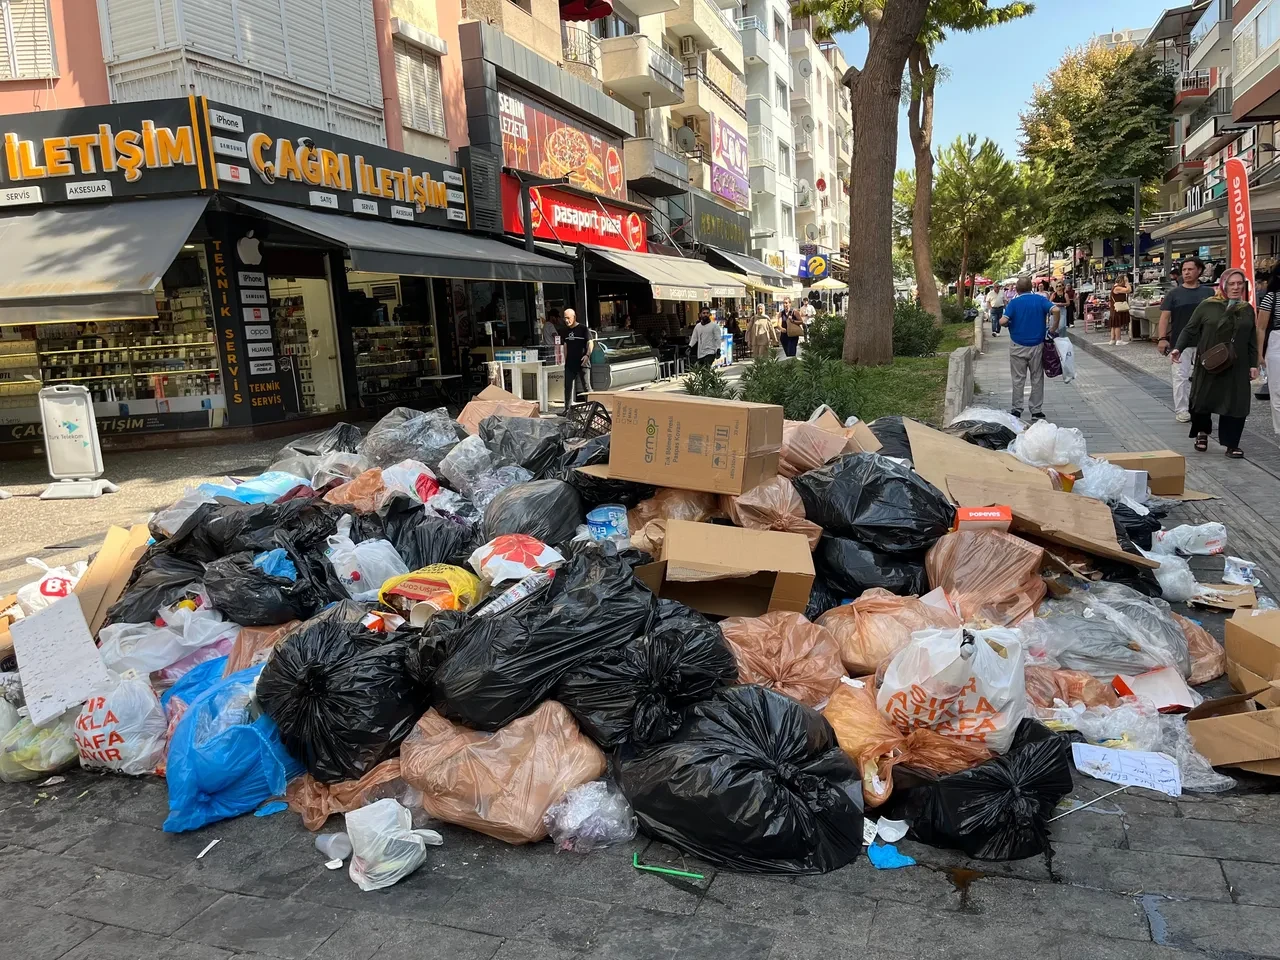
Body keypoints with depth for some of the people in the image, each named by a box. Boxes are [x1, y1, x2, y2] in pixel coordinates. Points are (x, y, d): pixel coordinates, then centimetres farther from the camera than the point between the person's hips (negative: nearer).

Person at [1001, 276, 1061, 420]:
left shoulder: (1014, 302, -6)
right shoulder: (1040, 299, -2)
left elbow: (1003, 321, -18)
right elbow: (1056, 310, -18)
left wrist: (1009, 324, 5)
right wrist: (1054, 329, -6)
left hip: (1018, 346, -1)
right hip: (1037, 345, 1)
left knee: (1018, 379, 8)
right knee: (1037, 379, 10)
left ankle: (1017, 409, 11)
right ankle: (1036, 411, 13)